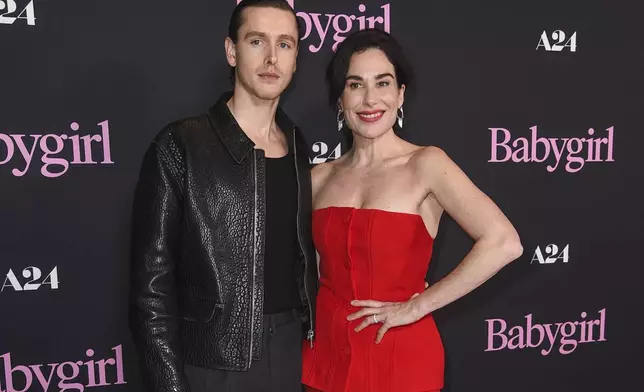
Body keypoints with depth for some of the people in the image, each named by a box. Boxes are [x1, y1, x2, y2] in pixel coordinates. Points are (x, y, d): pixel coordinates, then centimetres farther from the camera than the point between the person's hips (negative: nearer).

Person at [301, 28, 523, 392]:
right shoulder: (319, 177, 1)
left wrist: (416, 306, -17)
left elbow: (504, 243, -22)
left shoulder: (426, 163, -11)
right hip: (326, 351, 4)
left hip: (400, 356, -3)